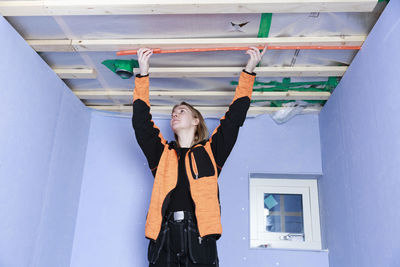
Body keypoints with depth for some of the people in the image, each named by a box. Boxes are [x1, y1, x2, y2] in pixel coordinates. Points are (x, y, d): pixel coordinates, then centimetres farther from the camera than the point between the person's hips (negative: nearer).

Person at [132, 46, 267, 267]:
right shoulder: (162, 153, 21)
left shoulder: (210, 152, 17)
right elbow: (141, 122, 15)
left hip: (199, 234, -1)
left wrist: (249, 70, 15)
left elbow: (234, 118, 14)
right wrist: (143, 72, 13)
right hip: (164, 235, 2)